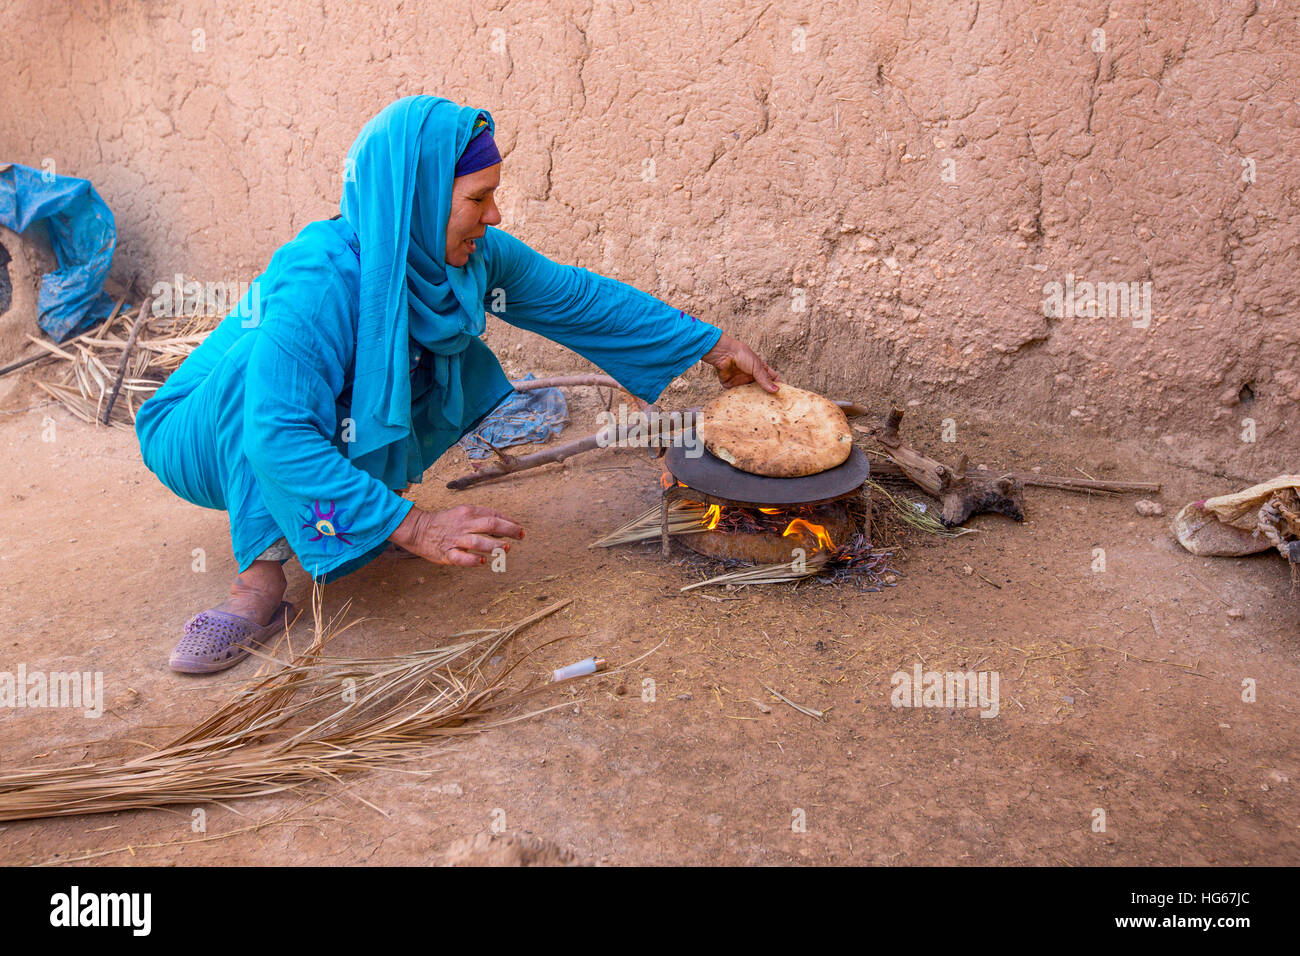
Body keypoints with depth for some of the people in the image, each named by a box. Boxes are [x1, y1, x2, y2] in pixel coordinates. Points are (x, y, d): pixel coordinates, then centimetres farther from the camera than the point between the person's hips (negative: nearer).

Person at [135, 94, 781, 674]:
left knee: (460, 363, -14)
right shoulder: (320, 282, -37)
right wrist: (412, 528, -48)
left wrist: (713, 346, -4)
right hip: (207, 434, -5)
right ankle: (263, 579, -31)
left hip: (337, 432, 6)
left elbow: (577, 298, -6)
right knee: (274, 353, -36)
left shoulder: (473, 255, -16)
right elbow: (277, 436, -43)